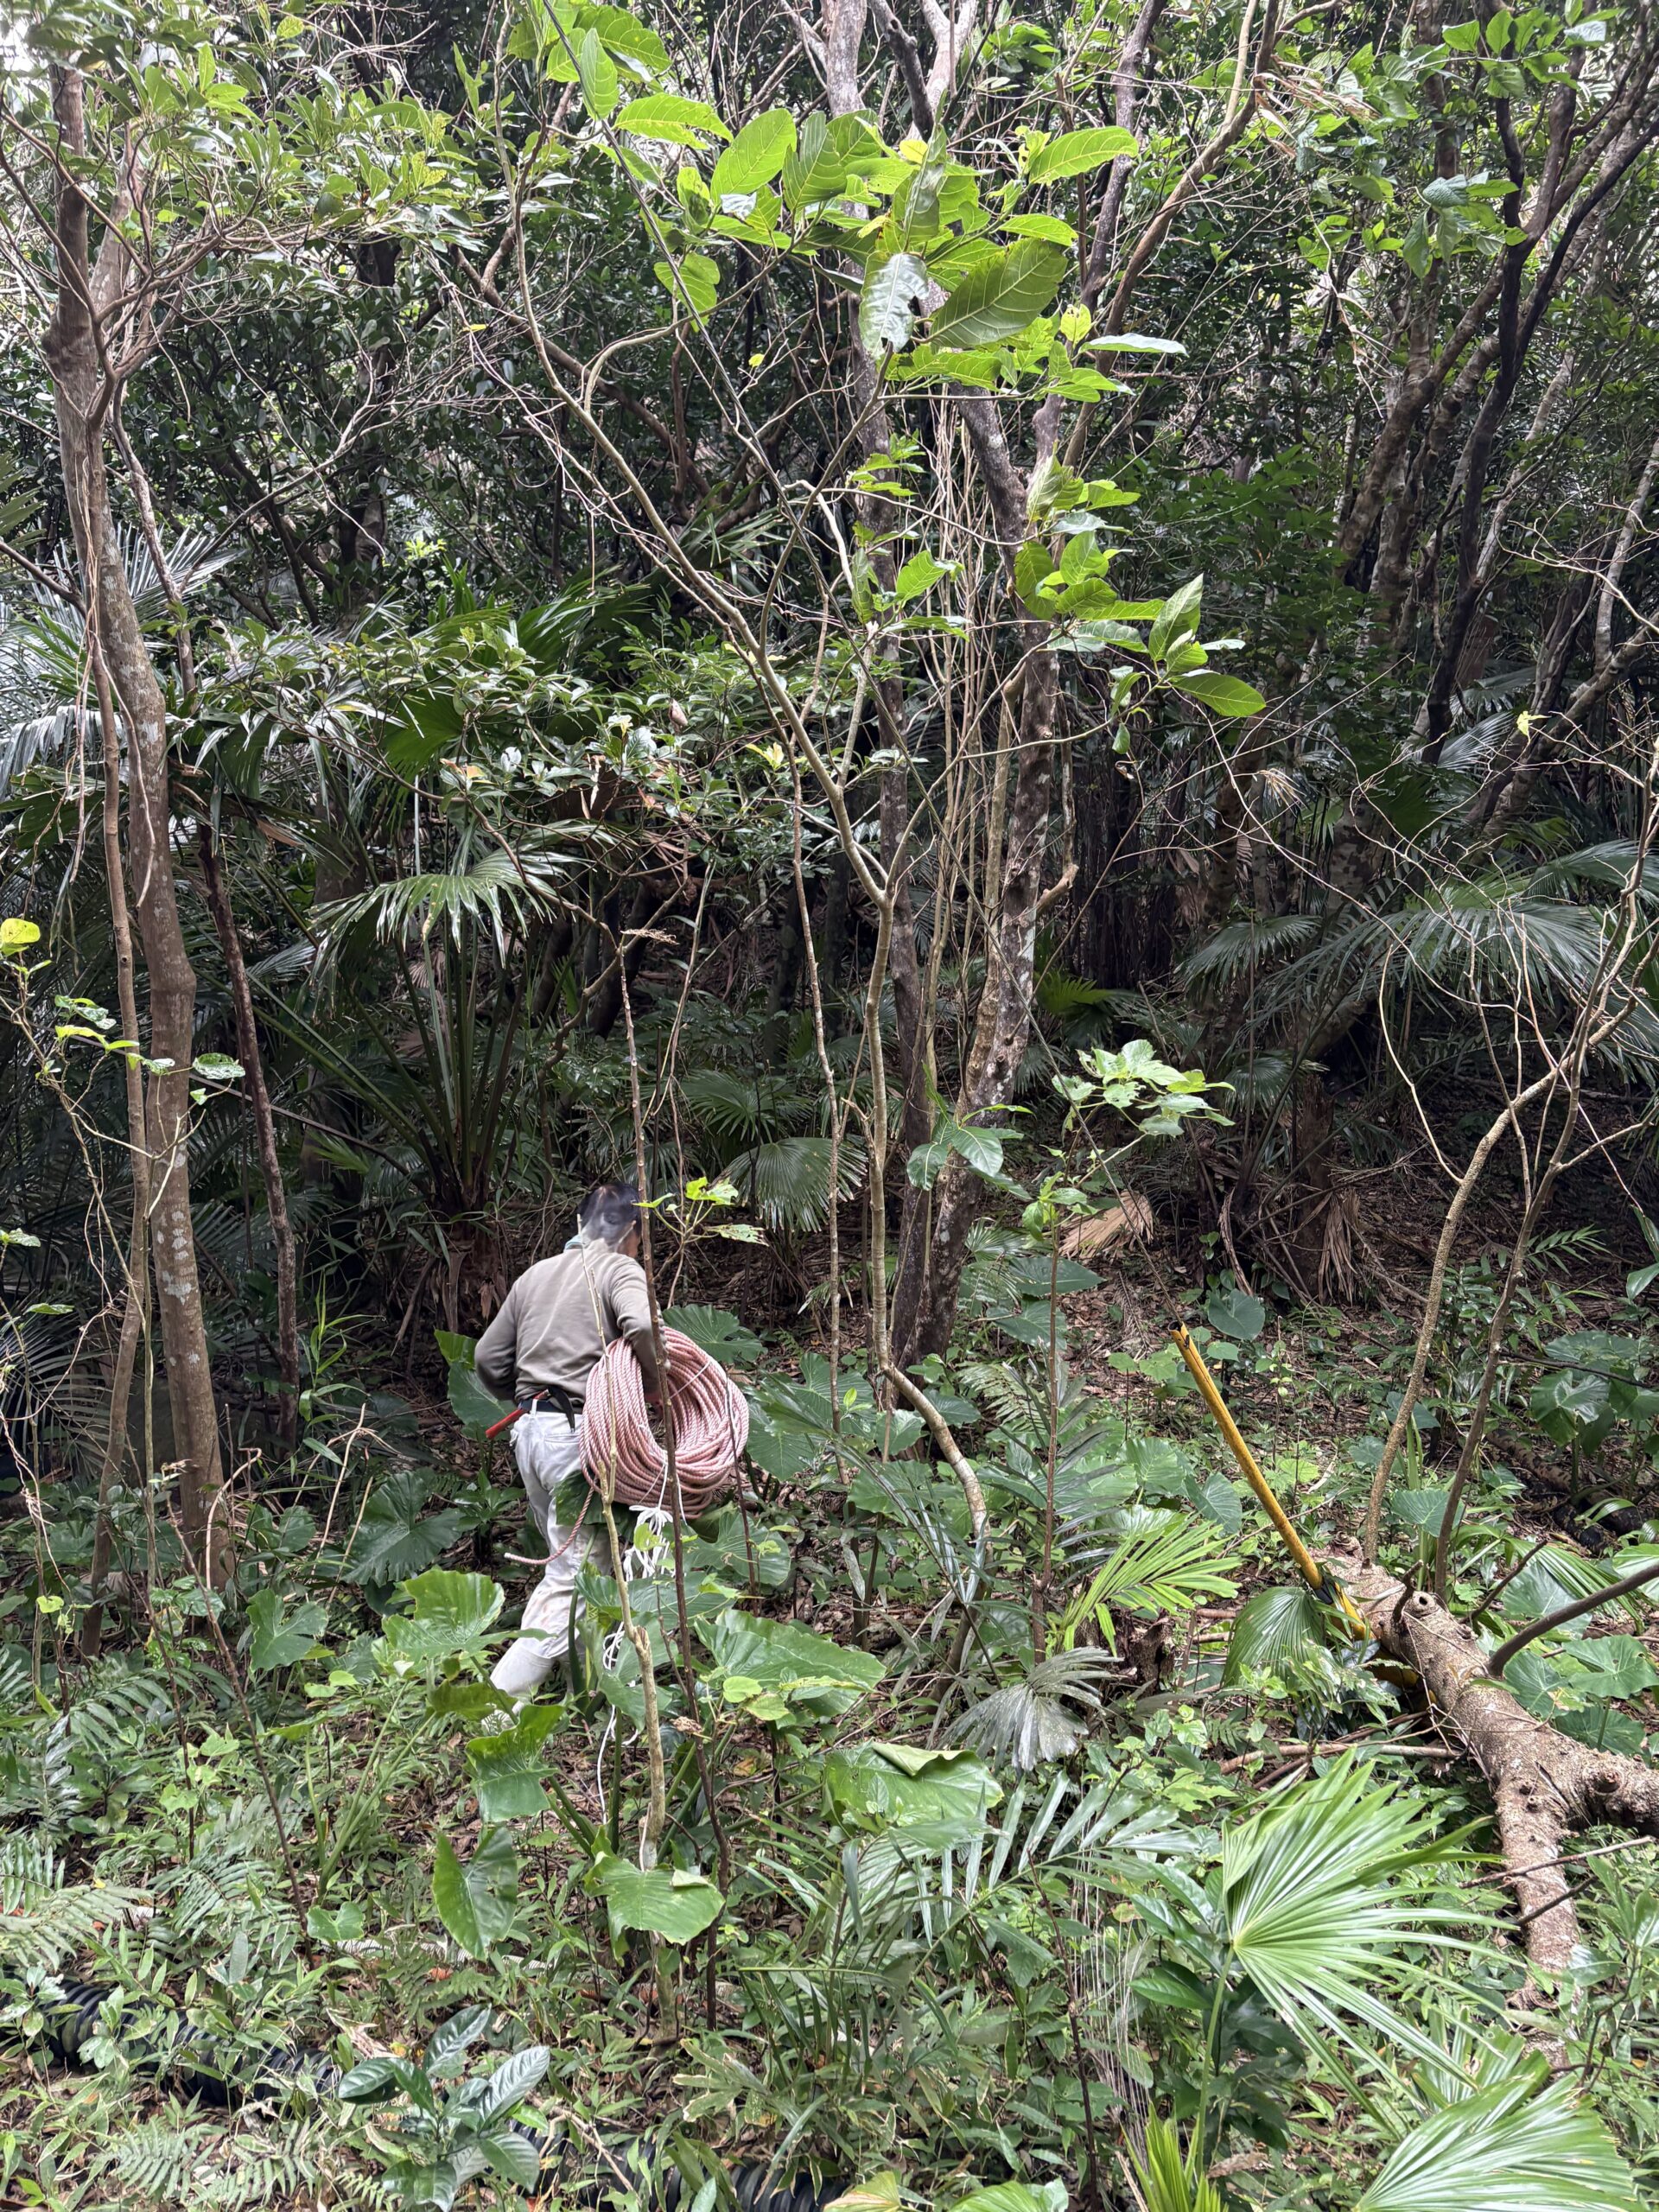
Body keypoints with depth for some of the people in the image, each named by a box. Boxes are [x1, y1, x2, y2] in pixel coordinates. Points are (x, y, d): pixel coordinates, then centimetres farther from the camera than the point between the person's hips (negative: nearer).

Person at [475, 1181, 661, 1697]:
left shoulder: (535, 1274, 17)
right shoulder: (620, 1270, -3)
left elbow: (488, 1359, 17)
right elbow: (642, 1327, -25)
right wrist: (654, 1384, -9)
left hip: (529, 1431, 7)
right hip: (579, 1433, -7)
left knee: (567, 1562, 17)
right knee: (572, 1575, -4)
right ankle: (502, 1700, -9)